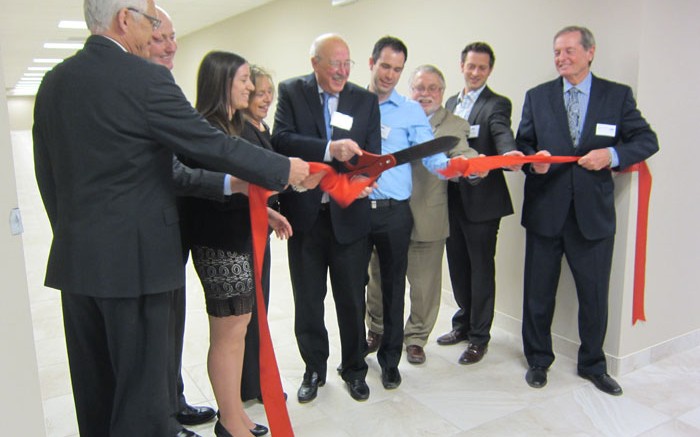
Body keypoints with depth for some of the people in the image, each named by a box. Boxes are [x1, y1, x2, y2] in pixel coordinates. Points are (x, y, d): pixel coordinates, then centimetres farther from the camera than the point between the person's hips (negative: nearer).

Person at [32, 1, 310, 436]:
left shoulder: (52, 82, 9)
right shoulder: (145, 78, -14)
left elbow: (47, 174, 13)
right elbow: (214, 145, -13)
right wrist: (285, 169, -2)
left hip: (74, 256, 8)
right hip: (135, 255, -7)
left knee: (94, 383, 17)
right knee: (142, 381, 6)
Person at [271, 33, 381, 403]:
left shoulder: (365, 100, 5)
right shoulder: (291, 91, 0)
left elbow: (373, 152, 1)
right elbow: (280, 139, -15)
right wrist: (329, 149, -29)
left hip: (349, 214, 1)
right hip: (304, 214, 0)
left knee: (352, 299, 11)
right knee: (307, 300, 13)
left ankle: (354, 368, 32)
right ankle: (314, 369, 32)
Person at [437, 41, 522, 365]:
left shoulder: (497, 104, -6)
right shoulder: (452, 102, 15)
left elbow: (502, 133, -25)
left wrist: (509, 154, -45)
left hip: (482, 199, -6)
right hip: (453, 197, 6)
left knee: (481, 267, 3)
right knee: (457, 263, 15)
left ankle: (479, 336, 17)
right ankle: (464, 323, 33)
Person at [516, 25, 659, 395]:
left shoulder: (617, 95, 3)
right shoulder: (537, 97, 6)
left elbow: (647, 140, 3)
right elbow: (523, 145, 7)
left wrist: (613, 154, -15)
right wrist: (533, 160, -15)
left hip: (593, 212, 0)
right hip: (545, 211, 1)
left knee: (595, 296, 10)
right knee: (538, 293, 10)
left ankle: (592, 365, 32)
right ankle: (538, 360, 30)